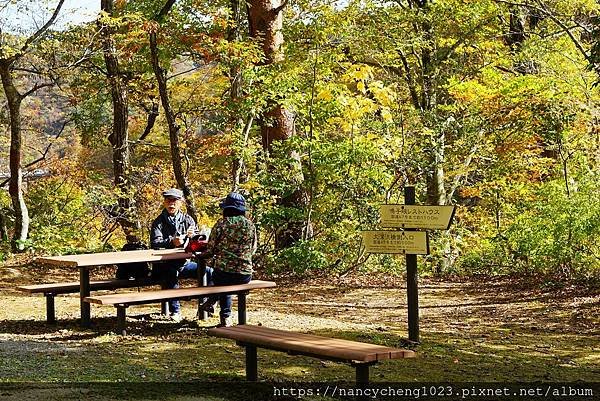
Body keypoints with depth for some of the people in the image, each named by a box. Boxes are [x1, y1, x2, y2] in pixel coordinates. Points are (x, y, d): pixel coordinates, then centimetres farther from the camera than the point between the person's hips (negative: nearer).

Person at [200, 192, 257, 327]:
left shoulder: (221, 223, -5)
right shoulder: (250, 225, 5)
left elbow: (210, 251, -3)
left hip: (223, 274, -3)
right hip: (245, 275, 3)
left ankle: (226, 317, 31)